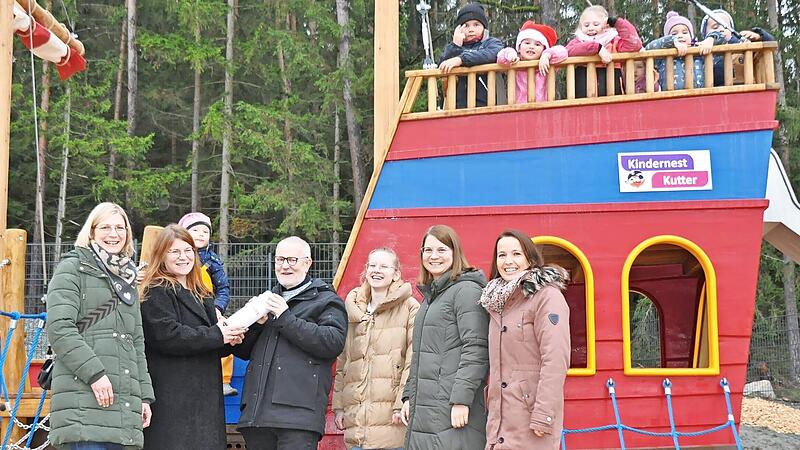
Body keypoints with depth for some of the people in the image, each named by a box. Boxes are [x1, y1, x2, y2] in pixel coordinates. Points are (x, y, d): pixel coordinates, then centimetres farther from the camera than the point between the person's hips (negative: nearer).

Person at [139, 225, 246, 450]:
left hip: (204, 394, 8)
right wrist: (217, 336, -13)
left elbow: (214, 347, 25)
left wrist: (230, 338, 2)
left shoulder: (202, 295, 23)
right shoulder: (156, 293, -3)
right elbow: (168, 335, -18)